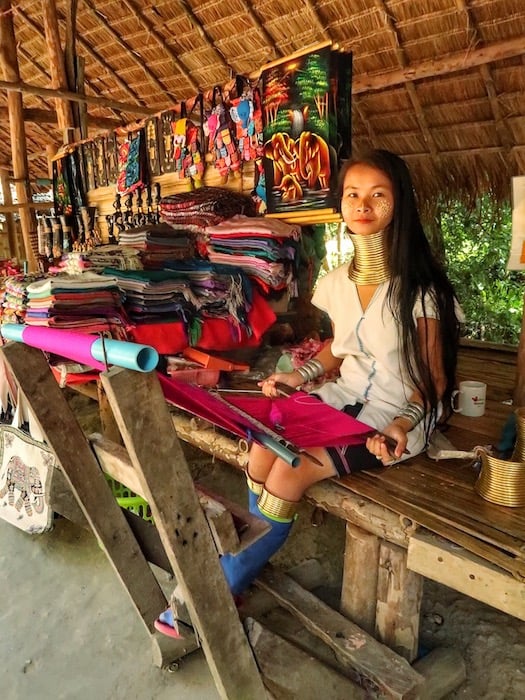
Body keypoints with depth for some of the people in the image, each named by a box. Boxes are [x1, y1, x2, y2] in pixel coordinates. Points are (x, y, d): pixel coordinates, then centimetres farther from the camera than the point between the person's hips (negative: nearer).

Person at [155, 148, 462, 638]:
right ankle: (245, 569, -2)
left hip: (397, 415, -5)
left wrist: (402, 425, -23)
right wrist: (300, 375, 2)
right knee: (262, 452, -20)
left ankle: (224, 584, -1)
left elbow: (434, 377, -7)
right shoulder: (336, 282, 5)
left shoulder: (418, 286, -11)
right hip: (344, 398, 6)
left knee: (291, 470, -23)